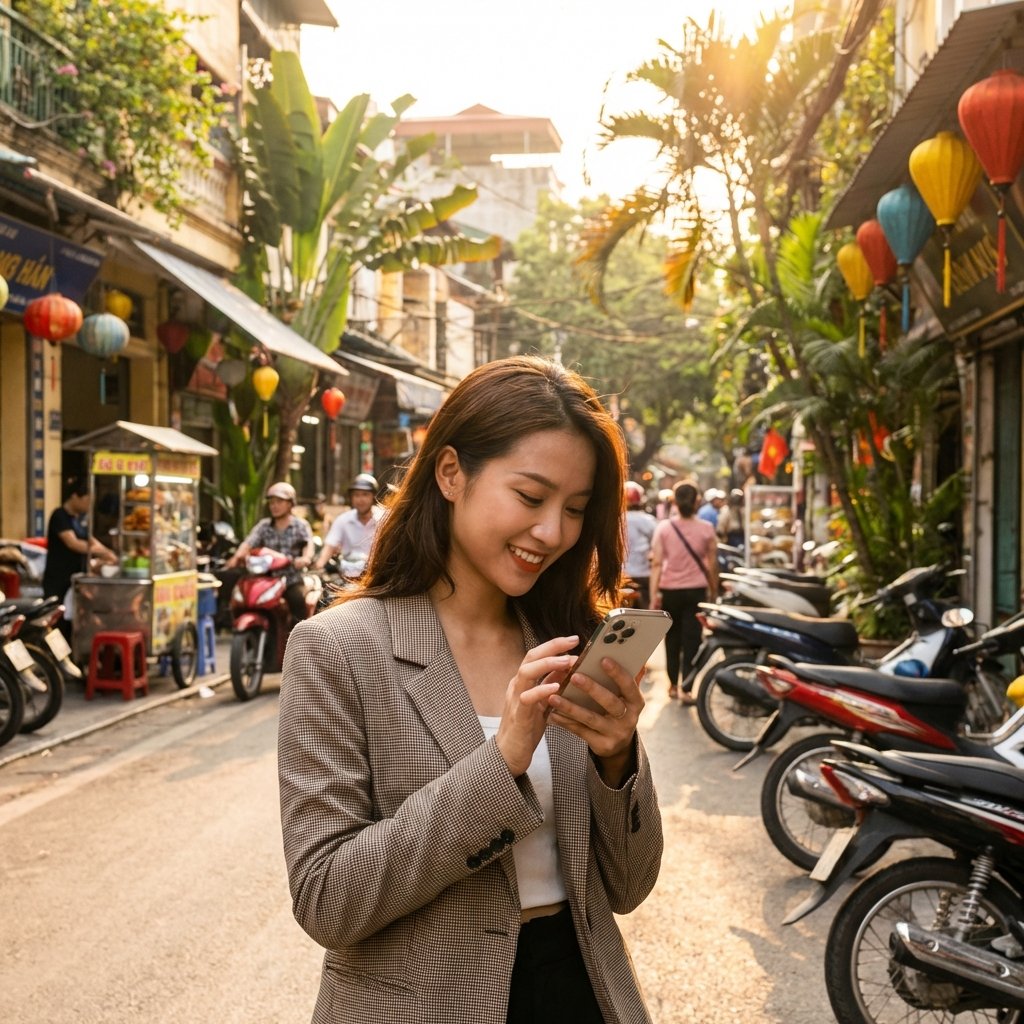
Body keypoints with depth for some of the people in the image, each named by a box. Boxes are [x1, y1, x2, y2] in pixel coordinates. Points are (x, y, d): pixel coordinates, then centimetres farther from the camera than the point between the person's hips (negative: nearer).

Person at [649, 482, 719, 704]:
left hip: (670, 590, 1)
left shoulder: (664, 527, -5)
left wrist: (654, 594, -9)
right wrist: (714, 591, 10)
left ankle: (673, 685, 25)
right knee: (692, 640, 1)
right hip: (696, 590, -1)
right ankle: (686, 689, -5)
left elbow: (656, 563, -10)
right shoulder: (706, 529, -4)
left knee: (672, 638, 16)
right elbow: (712, 564, -1)